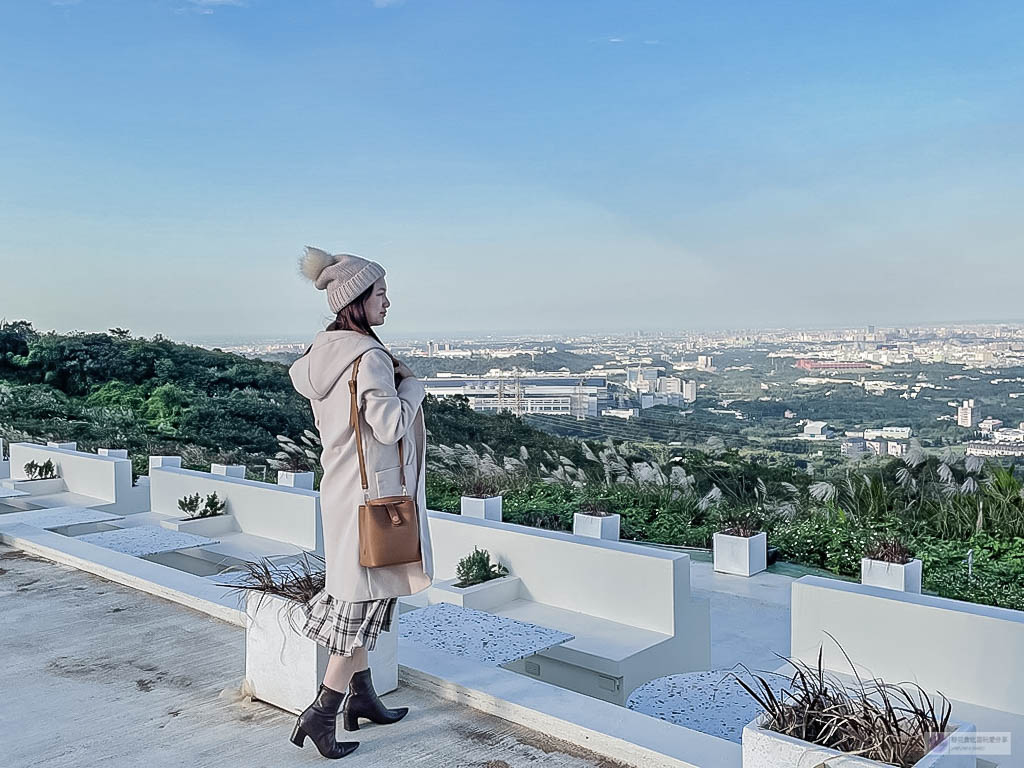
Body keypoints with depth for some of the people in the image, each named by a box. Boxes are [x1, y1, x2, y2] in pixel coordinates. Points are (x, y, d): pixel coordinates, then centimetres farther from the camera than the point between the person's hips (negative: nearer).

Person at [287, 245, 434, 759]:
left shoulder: (321, 351, 5)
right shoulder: (369, 357, -22)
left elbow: (299, 376, 25)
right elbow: (390, 425, -28)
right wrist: (411, 386, -10)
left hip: (340, 491, 9)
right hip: (372, 495, -9)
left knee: (356, 596, 18)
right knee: (368, 602, 1)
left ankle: (361, 697, 31)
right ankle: (320, 714, 6)